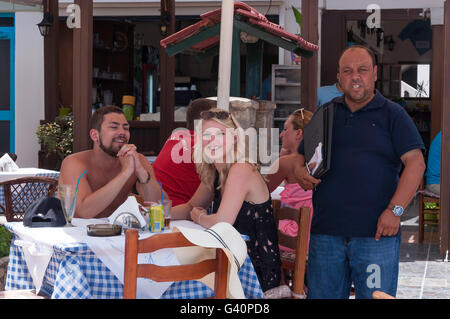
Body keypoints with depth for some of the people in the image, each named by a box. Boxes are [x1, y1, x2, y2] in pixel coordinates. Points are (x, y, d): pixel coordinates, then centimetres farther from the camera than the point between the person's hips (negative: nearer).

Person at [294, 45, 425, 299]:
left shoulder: (393, 114, 5)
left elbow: (416, 163, -4)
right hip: (326, 232, 3)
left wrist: (395, 210, -14)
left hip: (376, 233, -3)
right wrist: (301, 171, -2)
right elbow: (301, 156, 23)